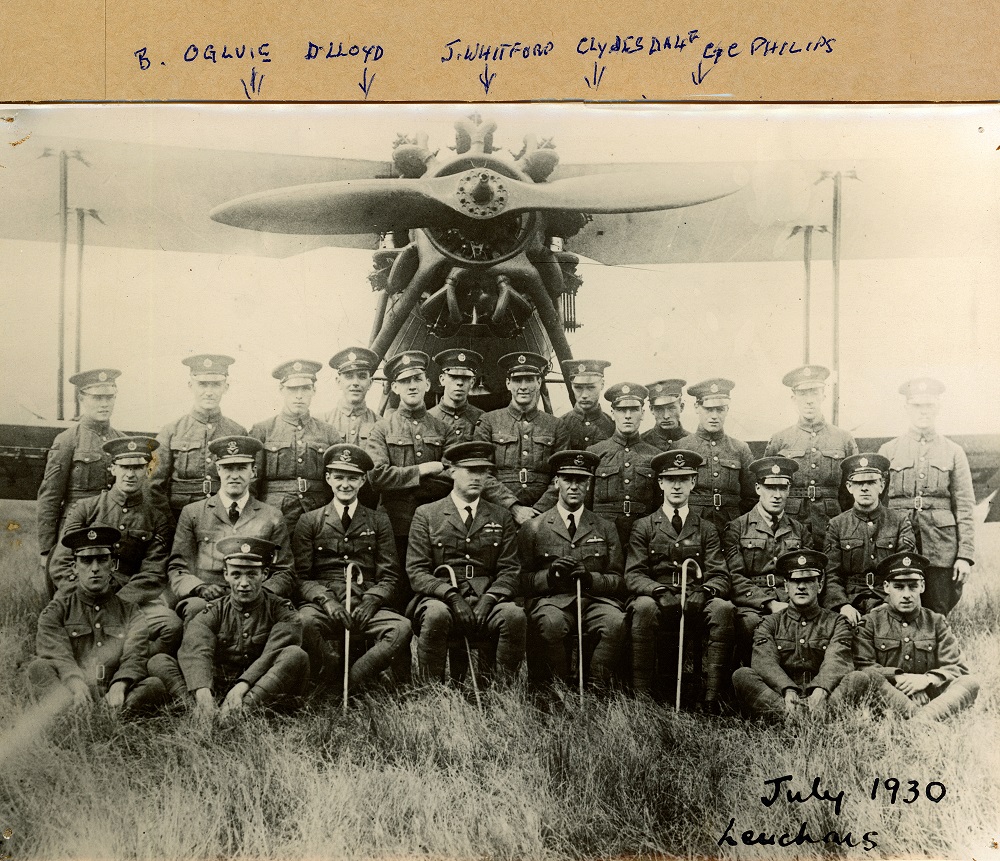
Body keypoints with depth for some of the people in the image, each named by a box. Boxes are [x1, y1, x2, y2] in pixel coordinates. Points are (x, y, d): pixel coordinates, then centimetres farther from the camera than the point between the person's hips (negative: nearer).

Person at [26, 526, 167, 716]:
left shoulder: (130, 612, 18)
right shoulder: (57, 609, 14)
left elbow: (134, 657, 1)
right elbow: (57, 654, -6)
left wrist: (118, 687, -22)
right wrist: (76, 685, -27)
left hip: (112, 698, 1)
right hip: (65, 692, -1)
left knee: (155, 685, -25)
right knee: (38, 668, -26)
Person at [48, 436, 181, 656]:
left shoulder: (157, 520, 9)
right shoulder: (84, 509, 10)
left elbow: (153, 576, 1)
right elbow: (60, 564, 4)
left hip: (134, 598, 0)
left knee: (171, 625, -30)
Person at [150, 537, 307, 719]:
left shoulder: (280, 610, 5)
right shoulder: (214, 611, 7)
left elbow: (273, 654, -14)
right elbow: (195, 652, -13)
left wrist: (243, 686, -31)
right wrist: (202, 691, -35)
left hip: (262, 691, -2)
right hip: (217, 689, 2)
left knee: (295, 655, -28)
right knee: (158, 661, -12)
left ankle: (246, 706, -44)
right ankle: (198, 708, -37)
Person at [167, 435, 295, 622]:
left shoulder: (272, 517, 15)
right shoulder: (192, 513, 16)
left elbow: (285, 574, 13)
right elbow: (176, 568, 12)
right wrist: (200, 588, -10)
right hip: (204, 599, 1)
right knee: (196, 607, -35)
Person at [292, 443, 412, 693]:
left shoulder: (379, 521, 16)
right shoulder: (309, 521, 14)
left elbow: (390, 576, 11)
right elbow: (301, 576, 7)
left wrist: (370, 601, -10)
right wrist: (326, 601, -12)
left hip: (367, 606, 1)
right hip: (324, 604, -1)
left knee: (402, 628, -30)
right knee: (302, 623, -35)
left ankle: (351, 683, -19)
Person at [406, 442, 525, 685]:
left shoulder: (501, 519, 16)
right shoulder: (426, 514, 10)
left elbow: (509, 571, 9)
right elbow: (416, 572, 2)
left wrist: (488, 598, -12)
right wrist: (451, 594, -15)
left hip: (485, 599, 2)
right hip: (440, 597, -1)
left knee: (514, 615, -29)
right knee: (436, 614, -35)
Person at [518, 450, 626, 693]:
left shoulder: (605, 529, 18)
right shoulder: (532, 529, 12)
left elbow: (619, 580, 12)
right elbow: (523, 580, 7)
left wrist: (590, 578, -8)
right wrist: (550, 575, -13)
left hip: (596, 599, 2)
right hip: (551, 599, -1)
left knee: (615, 622, -32)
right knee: (551, 623, -36)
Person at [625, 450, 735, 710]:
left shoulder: (706, 530, 17)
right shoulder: (644, 527, 13)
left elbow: (720, 577, 7)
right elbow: (633, 575, 2)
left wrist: (703, 591, -18)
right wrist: (659, 591, -20)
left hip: (696, 603, 1)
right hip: (657, 602, -1)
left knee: (723, 608, -30)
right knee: (644, 607, -35)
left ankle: (711, 697, -26)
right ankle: (642, 696, -27)